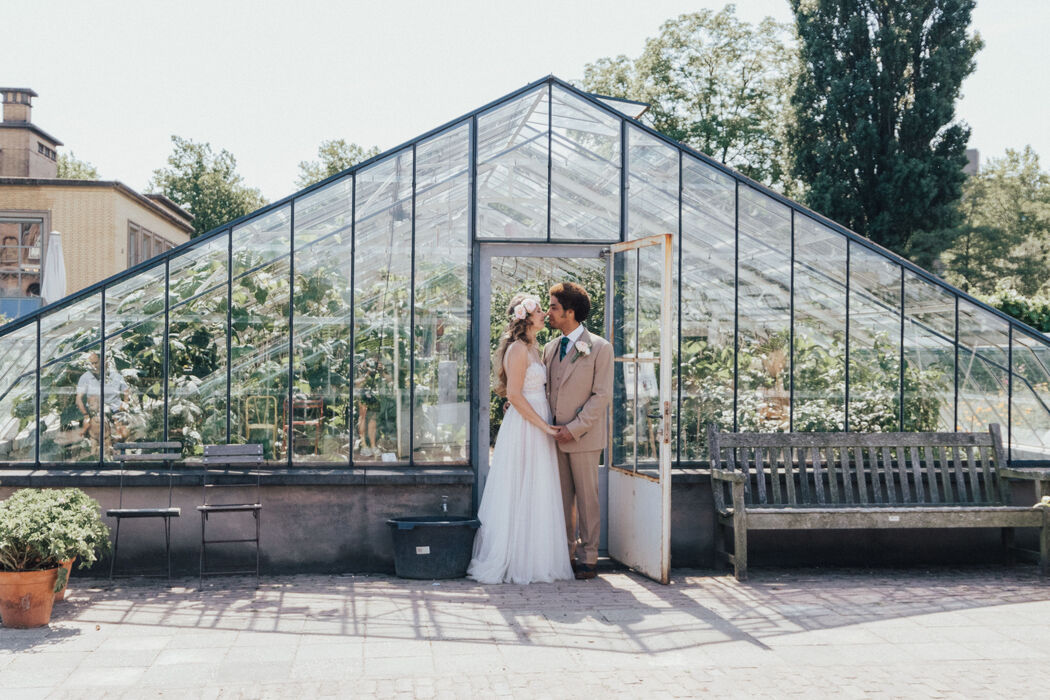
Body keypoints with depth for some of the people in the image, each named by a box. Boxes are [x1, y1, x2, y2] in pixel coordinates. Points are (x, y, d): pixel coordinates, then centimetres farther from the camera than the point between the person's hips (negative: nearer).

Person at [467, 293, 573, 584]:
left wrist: (546, 424, 15)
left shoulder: (530, 348, 17)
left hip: (536, 427, 10)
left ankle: (532, 561, 16)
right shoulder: (518, 348, -14)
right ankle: (517, 563, 2)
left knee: (537, 497, 10)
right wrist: (544, 426, -17)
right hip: (524, 428, -10)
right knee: (522, 496, -5)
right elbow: (514, 394, -20)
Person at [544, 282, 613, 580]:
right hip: (555, 435, 5)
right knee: (561, 498, 8)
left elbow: (602, 395, -10)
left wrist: (575, 428, -15)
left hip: (584, 437, -5)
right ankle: (565, 554, 16)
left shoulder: (599, 348, -6)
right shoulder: (550, 348, 12)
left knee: (587, 498, 2)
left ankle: (588, 558, 9)